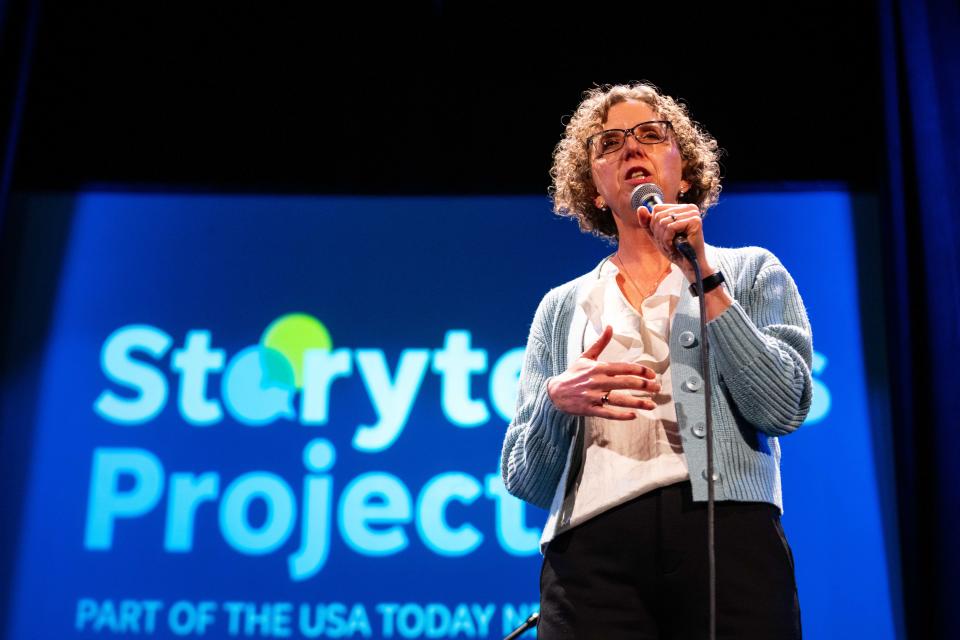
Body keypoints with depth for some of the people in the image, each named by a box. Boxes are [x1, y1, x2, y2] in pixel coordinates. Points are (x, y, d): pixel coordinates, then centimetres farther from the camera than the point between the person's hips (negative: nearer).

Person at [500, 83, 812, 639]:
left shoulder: (752, 272, 13)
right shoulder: (562, 306, 16)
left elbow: (785, 409, -4)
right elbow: (525, 479, 12)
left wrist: (701, 273, -6)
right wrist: (556, 400, -9)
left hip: (729, 536, -1)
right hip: (592, 549, 2)